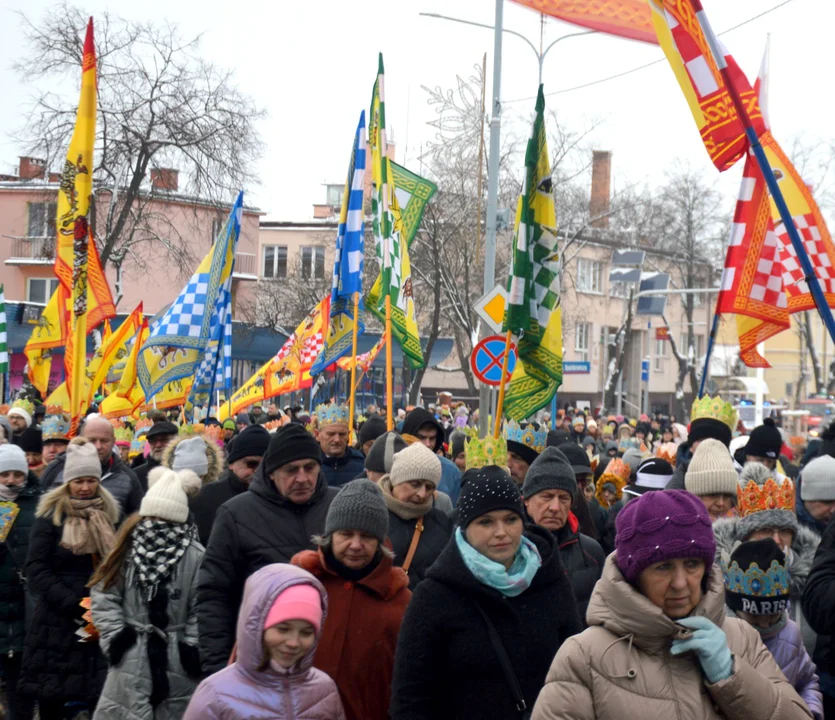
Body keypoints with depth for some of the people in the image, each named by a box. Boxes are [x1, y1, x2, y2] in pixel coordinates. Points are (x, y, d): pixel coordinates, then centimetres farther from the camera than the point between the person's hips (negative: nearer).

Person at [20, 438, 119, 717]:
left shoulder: (109, 514, 10)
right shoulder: (50, 514, -2)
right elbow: (36, 570, -8)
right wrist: (73, 604, -16)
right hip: (56, 622, -3)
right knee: (50, 695, 3)